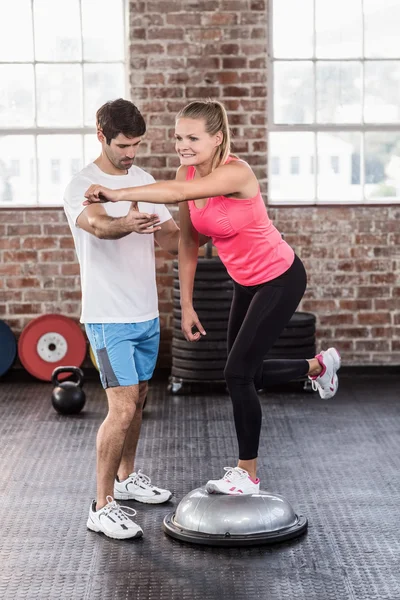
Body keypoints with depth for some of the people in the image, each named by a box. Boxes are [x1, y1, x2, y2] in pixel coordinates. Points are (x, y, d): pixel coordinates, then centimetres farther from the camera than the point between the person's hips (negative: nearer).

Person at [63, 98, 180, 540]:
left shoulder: (145, 181, 10)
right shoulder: (82, 186, -12)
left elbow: (173, 242, 6)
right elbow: (97, 225, -35)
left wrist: (164, 230, -18)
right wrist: (127, 224, -58)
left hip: (147, 313, 7)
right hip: (109, 318, -7)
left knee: (137, 400, 18)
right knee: (122, 409, -13)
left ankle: (127, 478, 36)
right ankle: (102, 507, -4)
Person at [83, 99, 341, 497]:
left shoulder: (236, 172, -29)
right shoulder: (188, 171, -7)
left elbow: (179, 193, -49)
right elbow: (188, 243, -1)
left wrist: (117, 194, -55)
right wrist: (187, 306, -1)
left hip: (280, 279, -8)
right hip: (246, 282, 8)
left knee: (238, 373, -7)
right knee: (248, 375, 16)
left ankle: (247, 475, 11)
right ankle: (319, 365, 45)